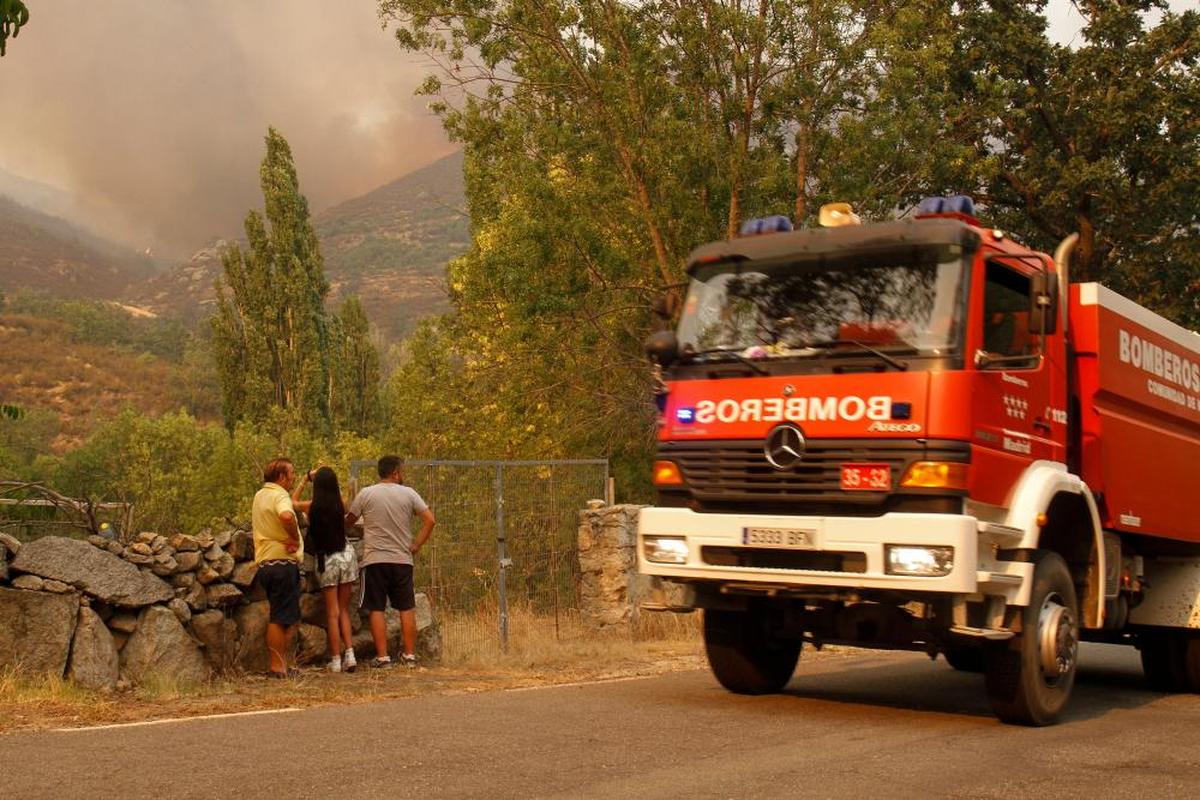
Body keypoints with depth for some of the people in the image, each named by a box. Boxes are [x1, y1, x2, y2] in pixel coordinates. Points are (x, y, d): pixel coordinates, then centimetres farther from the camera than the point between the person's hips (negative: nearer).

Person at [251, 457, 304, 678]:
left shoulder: (259, 496, 18)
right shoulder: (279, 495, -12)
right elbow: (286, 515, -35)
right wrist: (295, 538, -20)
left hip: (265, 563, 9)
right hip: (283, 562, -9)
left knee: (290, 617, 15)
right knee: (281, 618, -5)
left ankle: (281, 663, 17)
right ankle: (277, 667, -2)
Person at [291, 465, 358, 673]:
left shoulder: (311, 507, -7)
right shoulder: (340, 505, -4)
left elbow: (293, 502, 14)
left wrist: (305, 479, 15)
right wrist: (327, 478, 18)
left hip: (327, 560, -2)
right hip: (347, 555, 2)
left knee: (333, 613, 3)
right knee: (344, 610, 12)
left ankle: (336, 660, 2)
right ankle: (349, 654, 1)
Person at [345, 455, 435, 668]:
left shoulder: (366, 494, -1)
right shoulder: (408, 494, 1)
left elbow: (348, 522, 7)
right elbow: (429, 520, -5)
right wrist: (416, 546, 2)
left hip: (374, 560, -1)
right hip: (402, 560, 1)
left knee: (377, 610, 3)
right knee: (407, 609, 10)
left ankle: (382, 657, 1)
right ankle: (410, 655, 11)